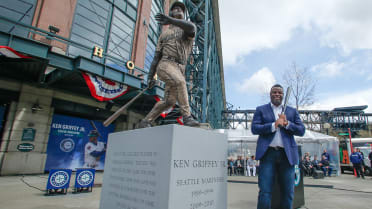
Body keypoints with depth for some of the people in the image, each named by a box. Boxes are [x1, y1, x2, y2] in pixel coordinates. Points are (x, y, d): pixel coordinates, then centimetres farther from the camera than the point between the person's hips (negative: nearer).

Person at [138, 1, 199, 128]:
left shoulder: (189, 29, 20)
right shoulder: (164, 34, 23)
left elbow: (191, 27, -11)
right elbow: (156, 57, 16)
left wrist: (170, 20, -25)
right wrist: (150, 77, 6)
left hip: (179, 70, 2)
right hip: (165, 65, -2)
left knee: (169, 102, -6)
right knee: (180, 82, -32)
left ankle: (145, 122, 8)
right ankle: (187, 117, -34)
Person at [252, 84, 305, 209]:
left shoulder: (292, 111, 17)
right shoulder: (261, 110, 11)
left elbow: (301, 131, 9)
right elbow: (254, 128, -2)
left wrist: (287, 124, -8)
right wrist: (274, 125, -12)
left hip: (287, 154, 3)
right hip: (268, 153, -2)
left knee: (288, 192, 8)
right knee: (265, 192, -5)